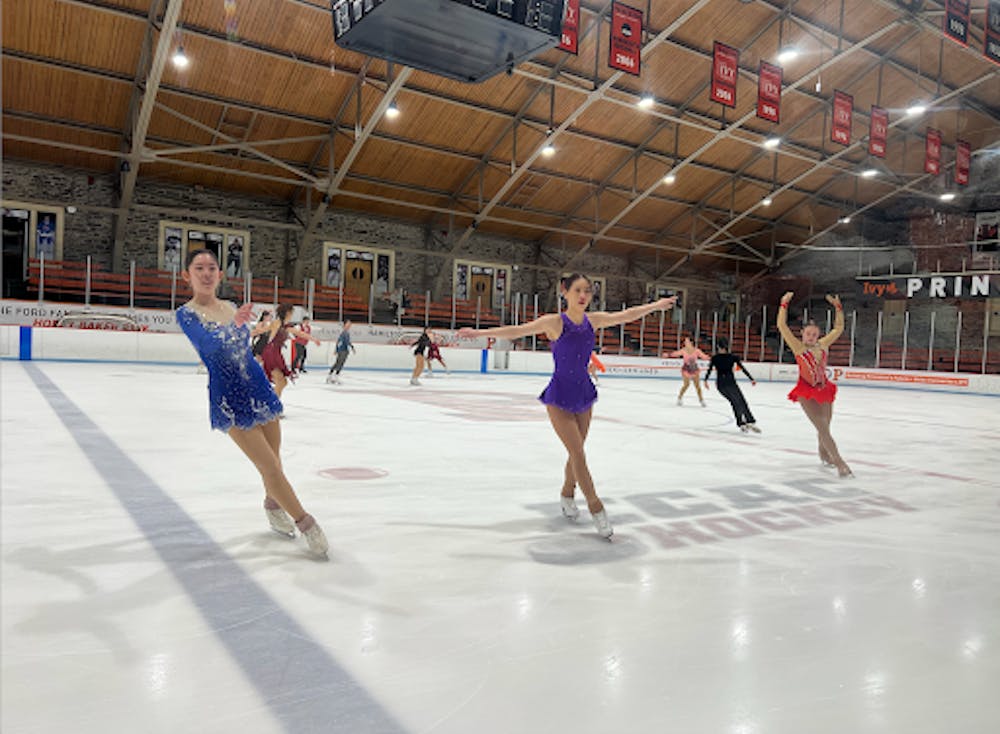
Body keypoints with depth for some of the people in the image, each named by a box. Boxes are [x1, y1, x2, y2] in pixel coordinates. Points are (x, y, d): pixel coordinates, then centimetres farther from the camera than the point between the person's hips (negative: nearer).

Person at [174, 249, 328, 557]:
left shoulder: (231, 308, 8)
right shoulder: (186, 314, -7)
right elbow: (206, 344, -27)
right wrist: (232, 324, -43)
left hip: (258, 387, 5)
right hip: (228, 398, -5)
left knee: (273, 460, 14)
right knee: (270, 466, -6)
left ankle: (273, 503, 41)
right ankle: (306, 523, 5)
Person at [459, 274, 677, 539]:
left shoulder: (593, 320, 3)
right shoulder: (555, 322, -12)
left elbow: (626, 315, 13)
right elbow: (517, 331, -13)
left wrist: (656, 305, 21)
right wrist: (479, 332, -17)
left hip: (584, 394, 5)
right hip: (559, 398, -5)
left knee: (576, 453, 14)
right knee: (578, 454, -7)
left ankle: (567, 495, 37)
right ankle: (596, 507, 5)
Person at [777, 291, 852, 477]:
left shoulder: (822, 345, 5)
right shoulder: (798, 347, -8)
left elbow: (838, 328, 14)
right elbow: (782, 325, -16)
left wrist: (838, 308, 8)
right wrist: (784, 304, -19)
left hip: (823, 389, 5)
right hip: (807, 393, -5)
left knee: (824, 426, 17)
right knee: (823, 428, -11)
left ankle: (824, 454, 40)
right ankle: (840, 463, -13)